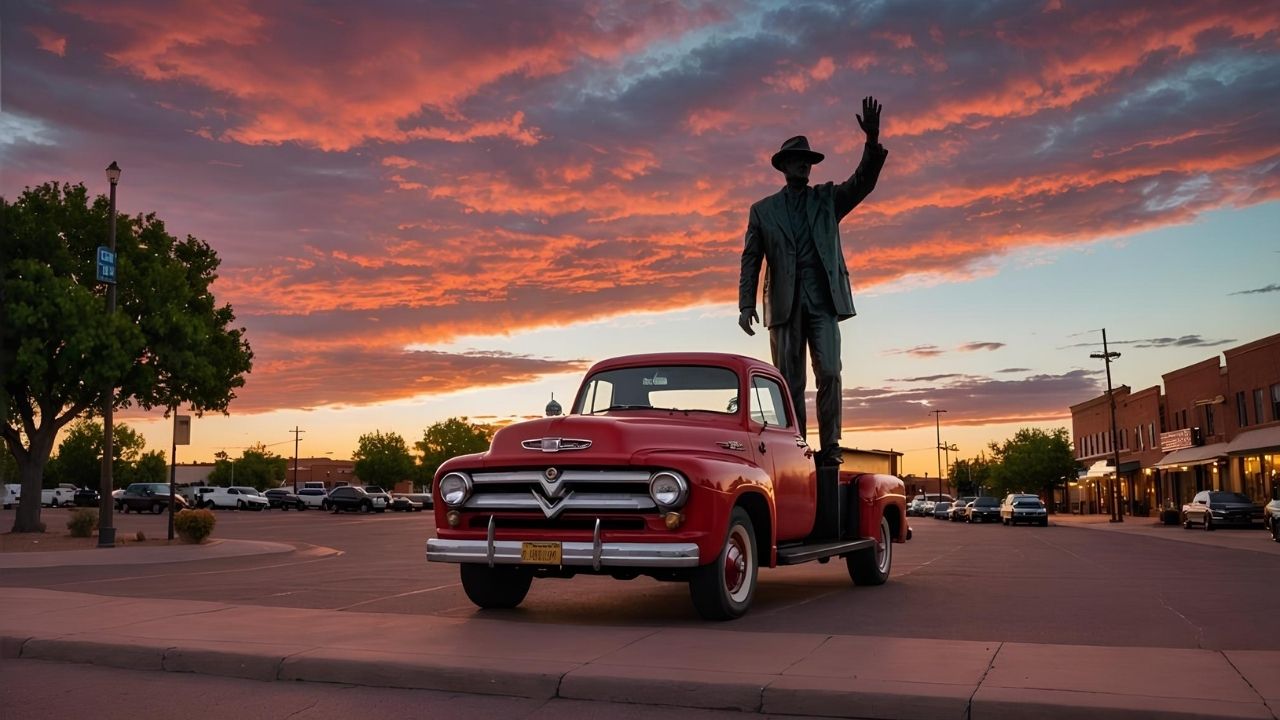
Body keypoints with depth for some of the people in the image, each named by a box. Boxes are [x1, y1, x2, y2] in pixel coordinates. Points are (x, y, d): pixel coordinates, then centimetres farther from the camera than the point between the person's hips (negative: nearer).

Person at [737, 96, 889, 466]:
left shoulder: (827, 198, 15)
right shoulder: (763, 210, 14)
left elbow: (864, 182, -1)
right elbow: (751, 260, 8)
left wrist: (873, 141, -17)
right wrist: (746, 304, -3)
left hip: (823, 300, 0)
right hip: (784, 304, 0)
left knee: (829, 373, -11)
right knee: (790, 383, 0)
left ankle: (829, 447, -7)